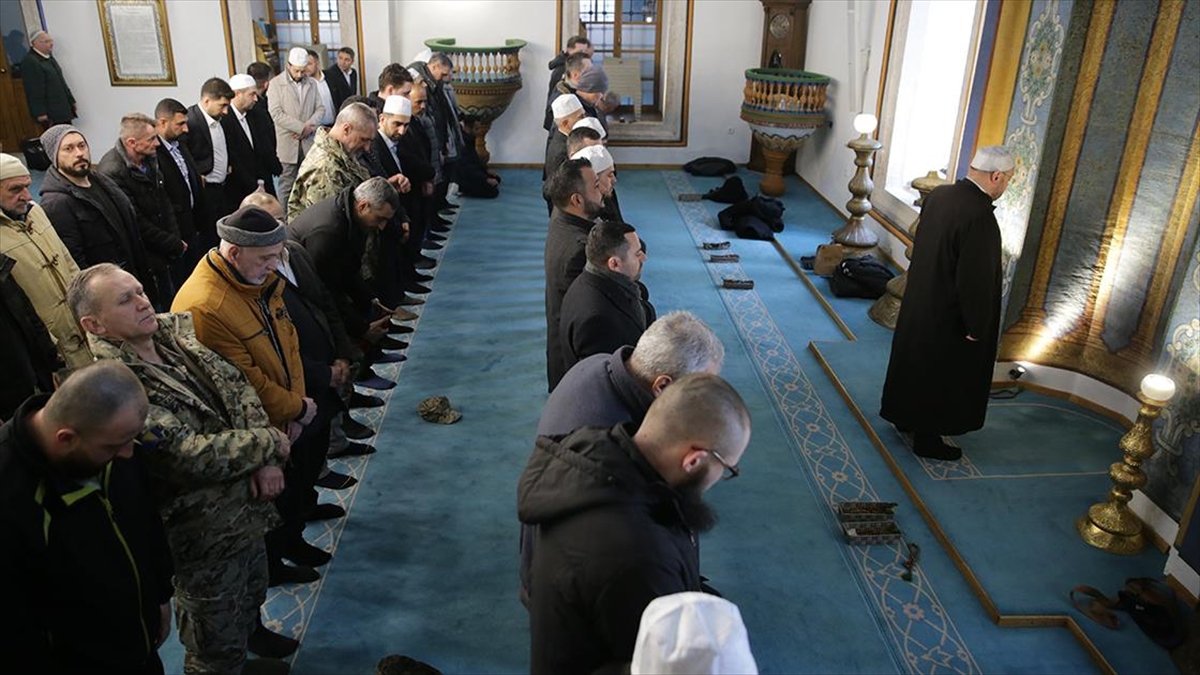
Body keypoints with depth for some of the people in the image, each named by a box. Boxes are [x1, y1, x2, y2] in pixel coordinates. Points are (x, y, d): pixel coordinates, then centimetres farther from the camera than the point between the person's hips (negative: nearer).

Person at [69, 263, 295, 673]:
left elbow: (237, 385, -3)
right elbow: (193, 455, -30)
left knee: (253, 595, 34)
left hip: (248, 509, 8)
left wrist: (265, 462, -15)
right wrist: (270, 442, -17)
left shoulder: (176, 330, -4)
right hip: (205, 537, -8)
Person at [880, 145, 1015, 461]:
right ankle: (927, 438, 25)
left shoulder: (938, 195, -5)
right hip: (948, 317, -8)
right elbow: (976, 281, -26)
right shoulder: (980, 217, -29)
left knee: (916, 362, 23)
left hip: (920, 301, 8)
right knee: (941, 377, 10)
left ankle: (906, 417, 42)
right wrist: (976, 327, -15)